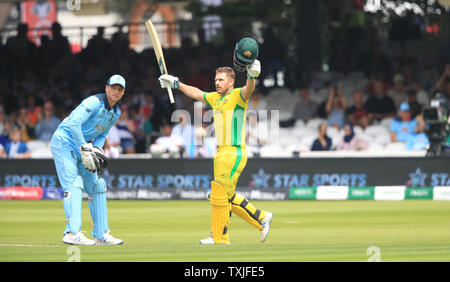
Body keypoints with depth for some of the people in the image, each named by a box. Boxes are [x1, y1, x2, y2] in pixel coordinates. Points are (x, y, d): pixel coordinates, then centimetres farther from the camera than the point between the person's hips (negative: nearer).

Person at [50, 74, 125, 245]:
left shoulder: (116, 112, 7)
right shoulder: (95, 103, -20)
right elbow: (74, 123, -30)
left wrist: (96, 150, -4)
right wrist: (85, 150, -30)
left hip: (83, 146, 9)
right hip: (64, 142, -9)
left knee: (96, 186, 8)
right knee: (73, 184, -21)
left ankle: (101, 234, 13)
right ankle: (72, 233, -30)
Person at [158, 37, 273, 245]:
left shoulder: (237, 96, -8)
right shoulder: (216, 98, 18)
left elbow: (248, 90, -30)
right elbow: (197, 94, 33)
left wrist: (252, 75, -50)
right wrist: (176, 83, 38)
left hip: (234, 153, -9)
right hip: (222, 154, 9)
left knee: (220, 194, -5)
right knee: (227, 196, 11)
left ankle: (219, 237, 3)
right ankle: (261, 219, 19)